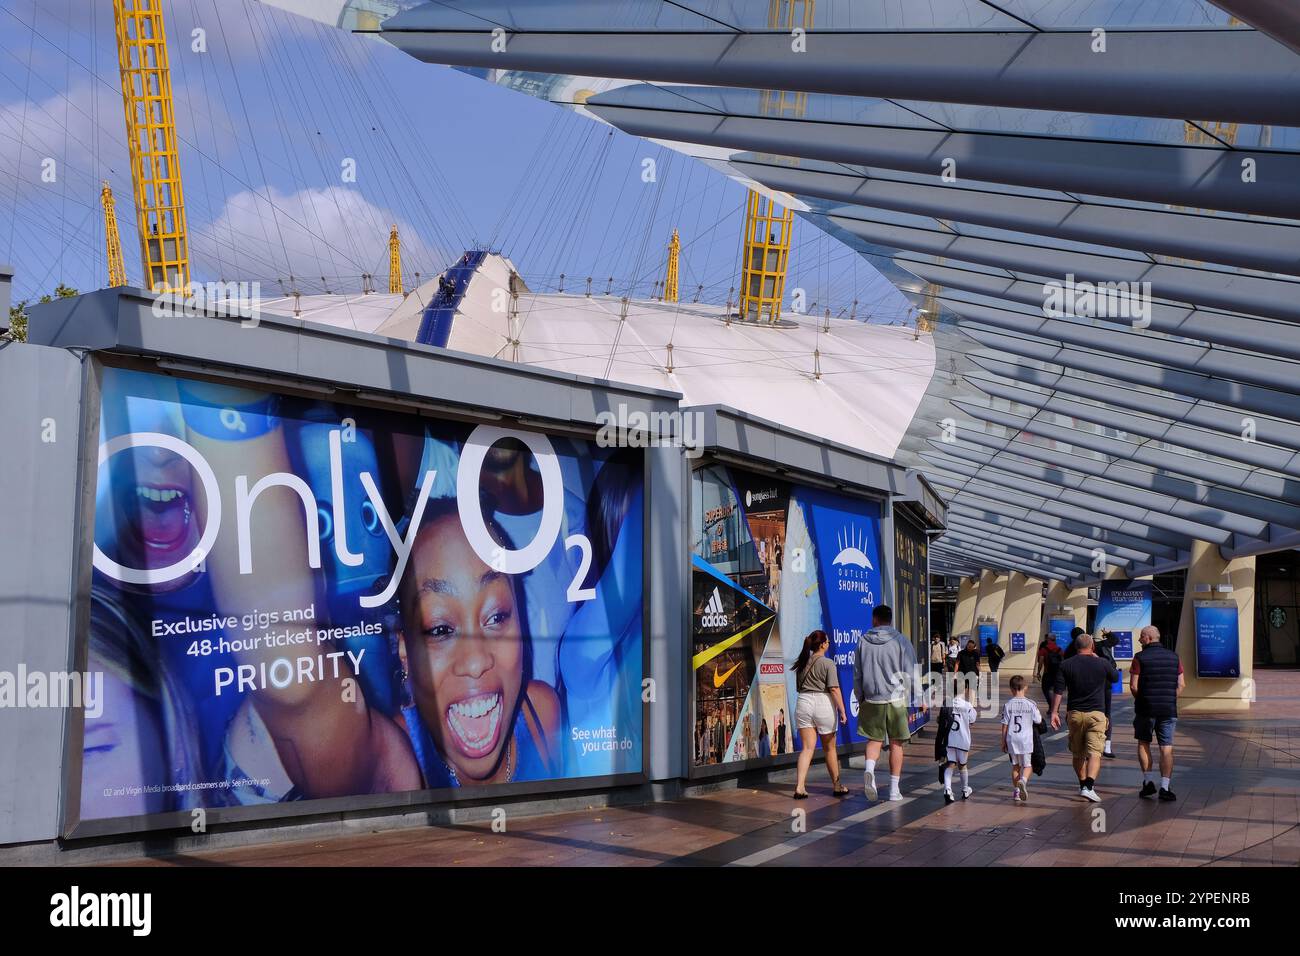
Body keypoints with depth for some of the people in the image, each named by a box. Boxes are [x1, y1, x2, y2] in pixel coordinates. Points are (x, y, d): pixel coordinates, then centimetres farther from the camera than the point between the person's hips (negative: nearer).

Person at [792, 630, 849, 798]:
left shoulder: (802, 663, 10)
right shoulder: (827, 663, -8)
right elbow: (834, 689, -13)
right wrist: (842, 711, -11)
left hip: (803, 702, 4)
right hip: (823, 703, -4)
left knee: (807, 747, 3)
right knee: (830, 748, 11)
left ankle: (800, 786, -11)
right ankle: (836, 786, 23)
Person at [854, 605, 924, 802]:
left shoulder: (863, 641, 5)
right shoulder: (900, 641, -1)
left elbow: (857, 674, 9)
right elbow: (911, 673, -3)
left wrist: (860, 698, 20)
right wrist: (920, 698, 5)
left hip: (872, 699, 1)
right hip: (896, 699, -1)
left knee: (874, 740, 11)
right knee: (896, 743, 7)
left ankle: (869, 769, -18)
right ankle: (894, 789, 8)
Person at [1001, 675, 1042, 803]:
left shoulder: (1008, 705, -3)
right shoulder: (1031, 704, -6)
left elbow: (1005, 725, -1)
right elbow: (1039, 721, 2)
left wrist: (1003, 742, 7)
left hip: (1012, 740, 1)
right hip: (1026, 740, -1)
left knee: (1015, 766, 14)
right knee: (1027, 765, 9)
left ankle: (1016, 791, 15)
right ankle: (1023, 780, -21)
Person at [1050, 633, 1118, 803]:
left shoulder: (1066, 666, 0)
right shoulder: (1102, 664, -2)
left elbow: (1058, 692, -4)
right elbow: (1115, 678, 19)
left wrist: (1054, 713, 1)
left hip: (1074, 714, 2)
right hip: (1096, 714, -2)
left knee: (1078, 754, 17)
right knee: (1094, 752, -7)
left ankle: (1083, 784, 29)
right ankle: (1089, 787, -23)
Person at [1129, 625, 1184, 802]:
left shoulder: (1140, 657, -7)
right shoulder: (1173, 657, 6)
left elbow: (1133, 686, -10)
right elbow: (1181, 684, 5)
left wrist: (1141, 700, 7)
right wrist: (1170, 701, 13)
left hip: (1146, 708, -2)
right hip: (1169, 709, 3)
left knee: (1143, 743, 14)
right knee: (1167, 748, 3)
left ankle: (1148, 782, 6)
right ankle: (1164, 787, -4)